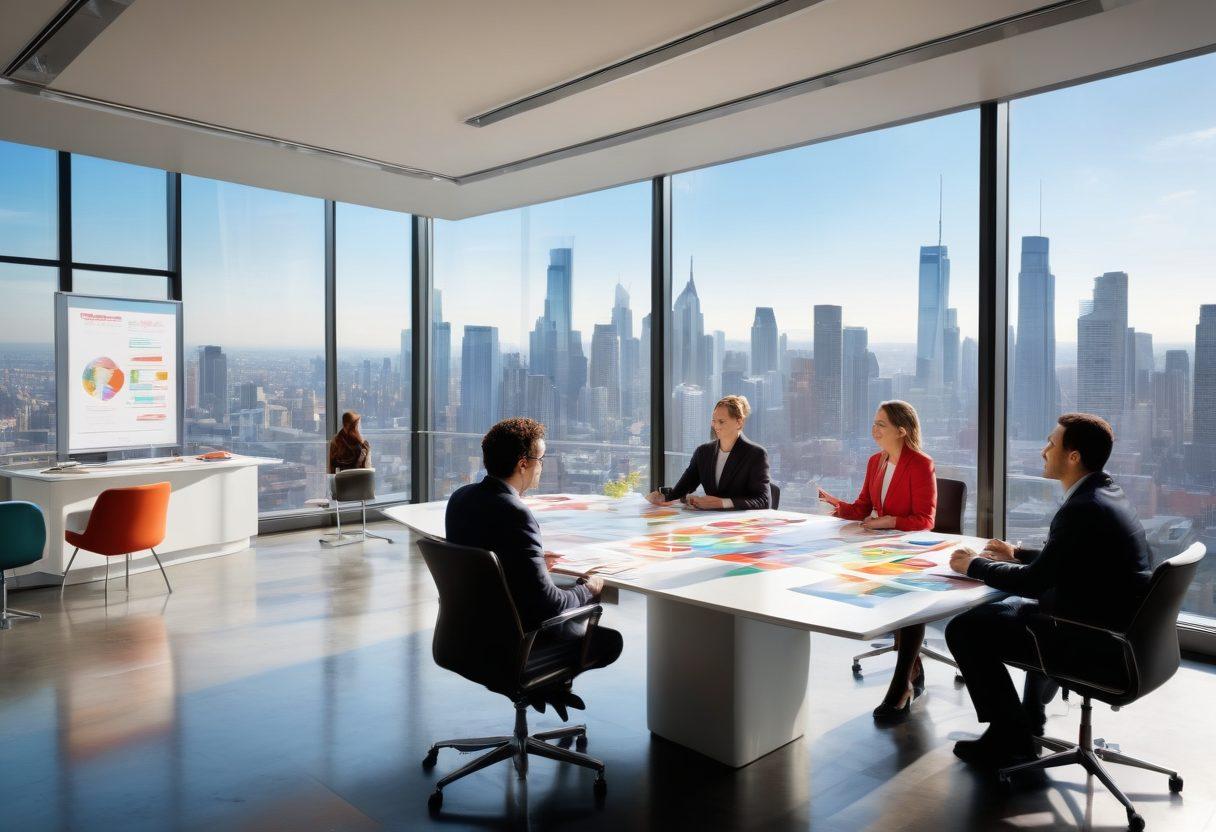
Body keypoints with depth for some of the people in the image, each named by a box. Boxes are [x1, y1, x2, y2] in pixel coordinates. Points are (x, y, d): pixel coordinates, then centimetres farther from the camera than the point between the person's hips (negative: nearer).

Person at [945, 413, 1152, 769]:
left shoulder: (1083, 509, -25)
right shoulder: (1107, 494, 6)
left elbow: (1032, 582, -20)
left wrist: (974, 565, -7)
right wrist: (1018, 553, 13)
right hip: (1119, 630, 10)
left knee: (964, 629, -7)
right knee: (1016, 607, 32)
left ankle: (1011, 738, 8)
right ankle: (1029, 722, 36)